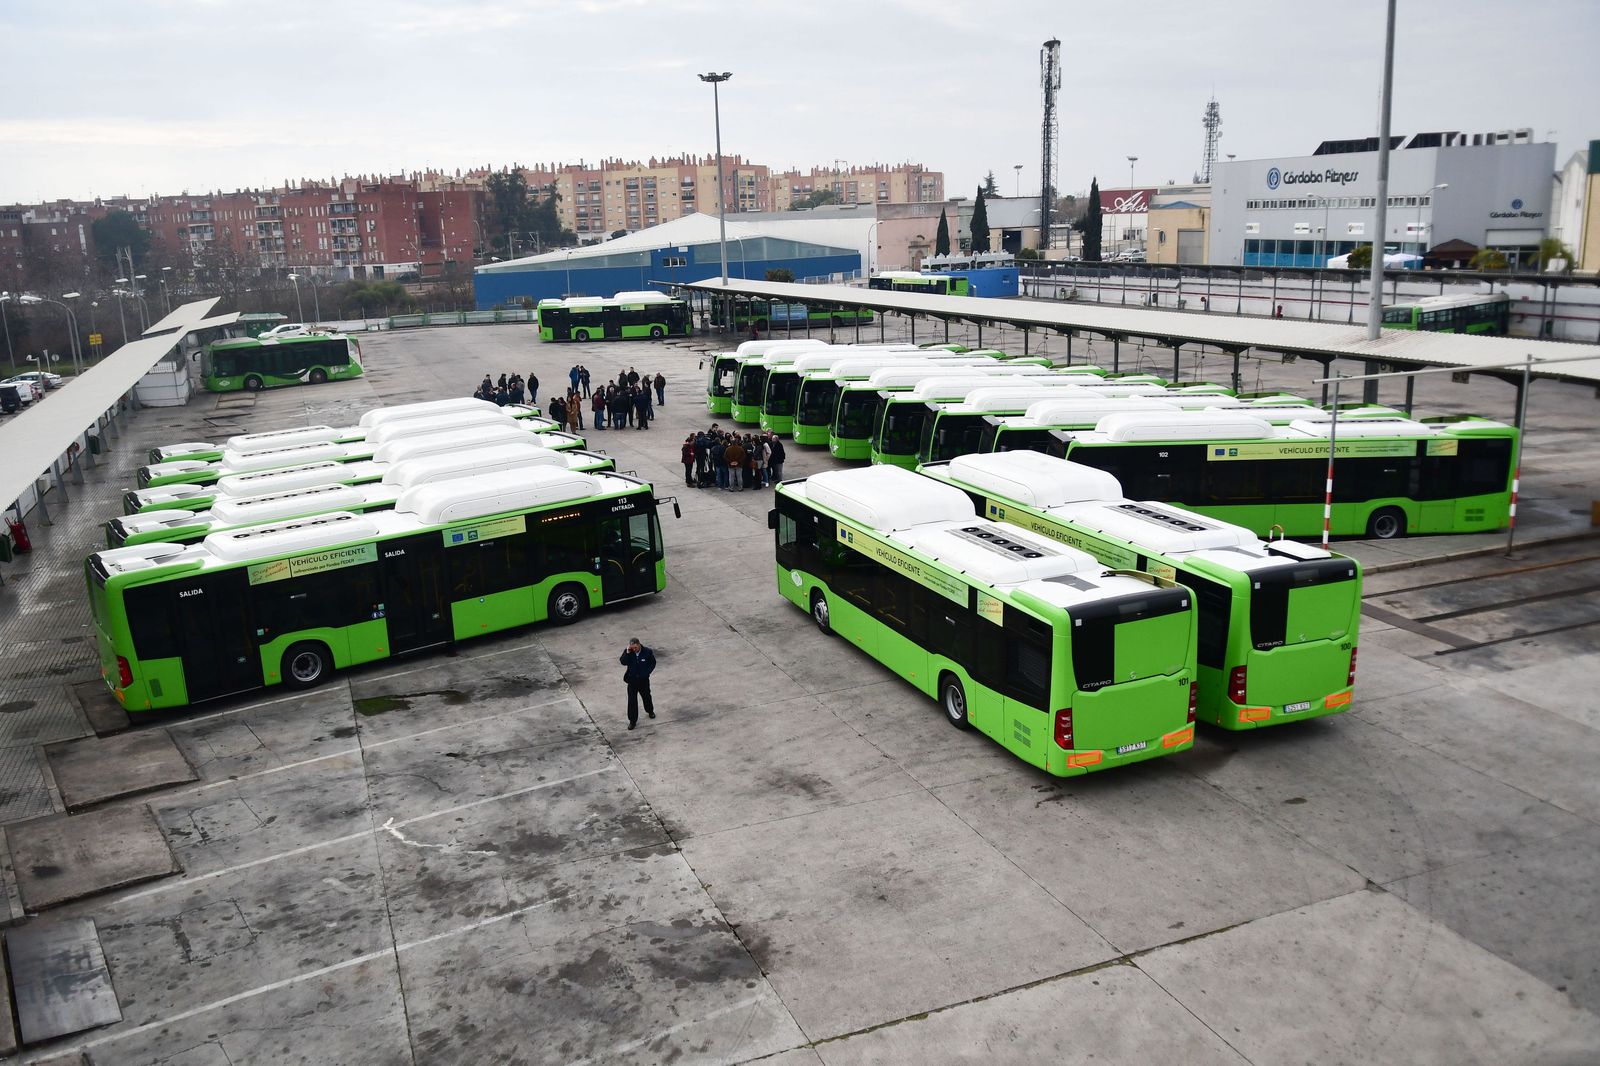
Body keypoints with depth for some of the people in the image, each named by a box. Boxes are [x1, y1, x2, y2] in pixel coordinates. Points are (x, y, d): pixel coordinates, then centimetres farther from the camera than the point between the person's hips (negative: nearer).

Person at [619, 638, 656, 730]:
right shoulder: (628, 652, -11)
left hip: (644, 679, 0)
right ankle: (632, 720, 11)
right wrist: (627, 653, -30)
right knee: (632, 700, 1)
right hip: (632, 680, 0)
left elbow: (653, 663, -4)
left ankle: (650, 711, 49)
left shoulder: (647, 652, -14)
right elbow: (623, 662, -20)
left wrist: (647, 672, -14)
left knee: (646, 696, 22)